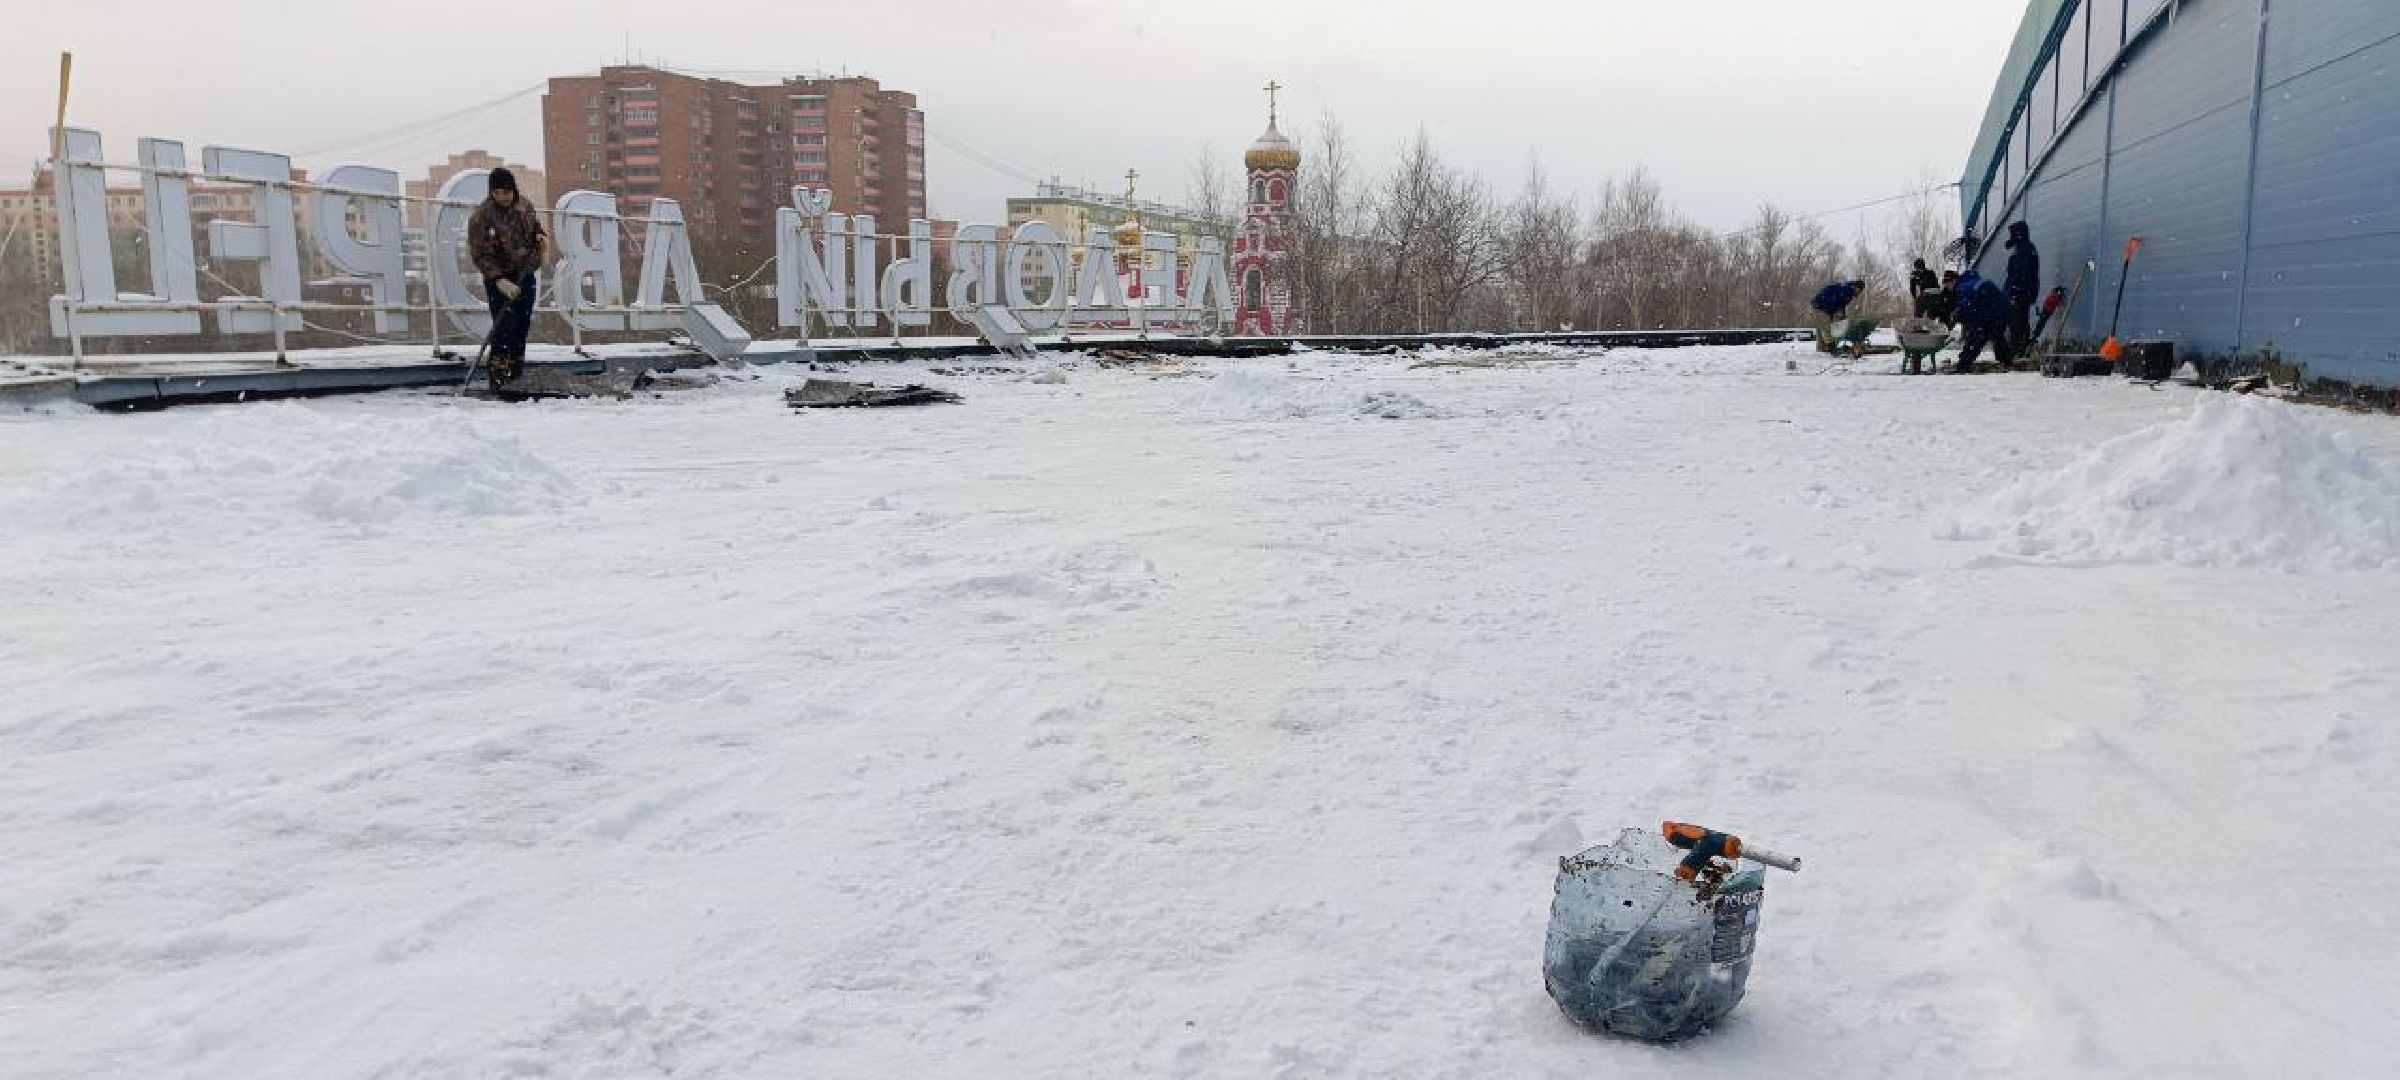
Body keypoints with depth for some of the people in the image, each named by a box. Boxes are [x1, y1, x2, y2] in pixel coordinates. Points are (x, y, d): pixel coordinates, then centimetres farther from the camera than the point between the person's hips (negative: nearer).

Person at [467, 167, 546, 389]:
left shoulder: (524, 206, 1)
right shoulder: (481, 216, -16)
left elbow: (535, 226, 22)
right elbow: (480, 255, -17)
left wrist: (539, 235, -2)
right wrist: (499, 280, -27)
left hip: (525, 275, 6)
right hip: (499, 278, -5)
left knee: (523, 324, 10)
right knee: (504, 327, -13)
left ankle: (516, 370, 21)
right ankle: (499, 378, -10)